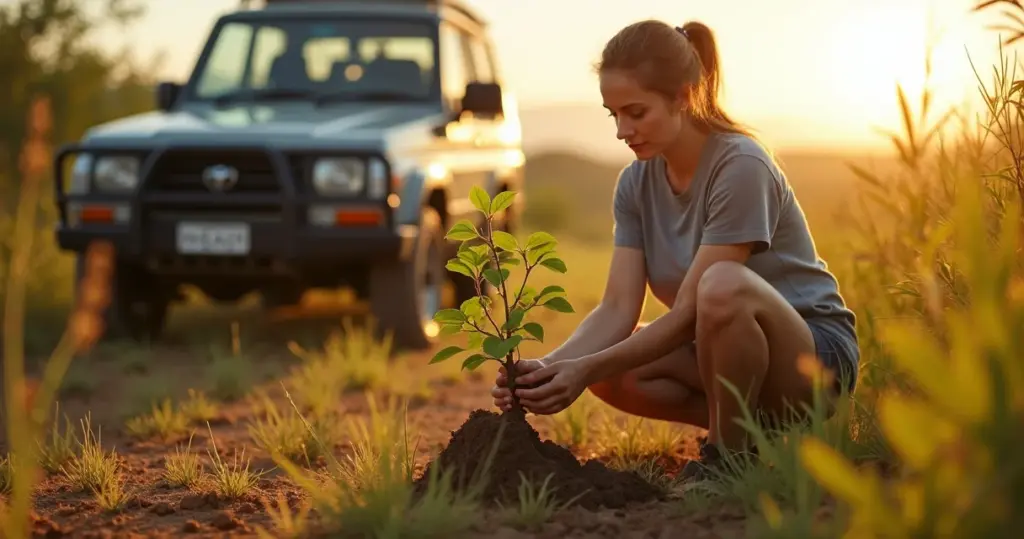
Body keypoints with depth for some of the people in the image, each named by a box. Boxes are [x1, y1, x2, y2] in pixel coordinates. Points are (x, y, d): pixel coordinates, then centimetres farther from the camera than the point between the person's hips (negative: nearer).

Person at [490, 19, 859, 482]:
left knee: (722, 284, -37)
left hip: (818, 352, -7)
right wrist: (550, 366, -27)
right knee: (609, 374, -17)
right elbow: (618, 309, -9)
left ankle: (729, 454, -17)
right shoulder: (637, 184, -2)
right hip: (732, 349, 7)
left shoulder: (741, 166, -23)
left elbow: (689, 312, -25)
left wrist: (586, 369, -31)